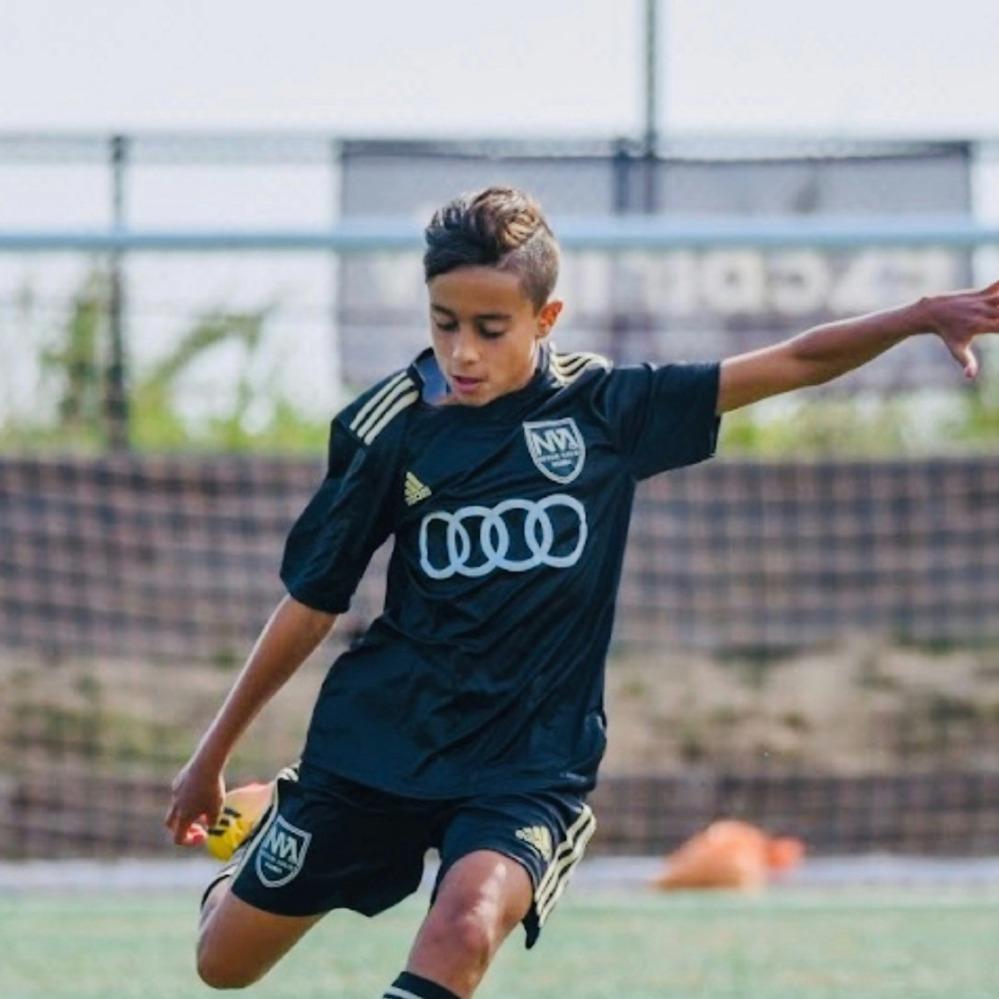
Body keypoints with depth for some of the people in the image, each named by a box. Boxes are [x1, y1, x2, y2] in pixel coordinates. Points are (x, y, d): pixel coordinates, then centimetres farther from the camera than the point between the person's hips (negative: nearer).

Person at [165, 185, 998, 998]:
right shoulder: (392, 429, -5)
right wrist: (212, 756, 8)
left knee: (463, 931, -31)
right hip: (376, 746, 1)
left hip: (530, 760, -1)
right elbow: (313, 602, 4)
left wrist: (924, 315, -21)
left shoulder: (604, 410, -4)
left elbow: (795, 363, -6)